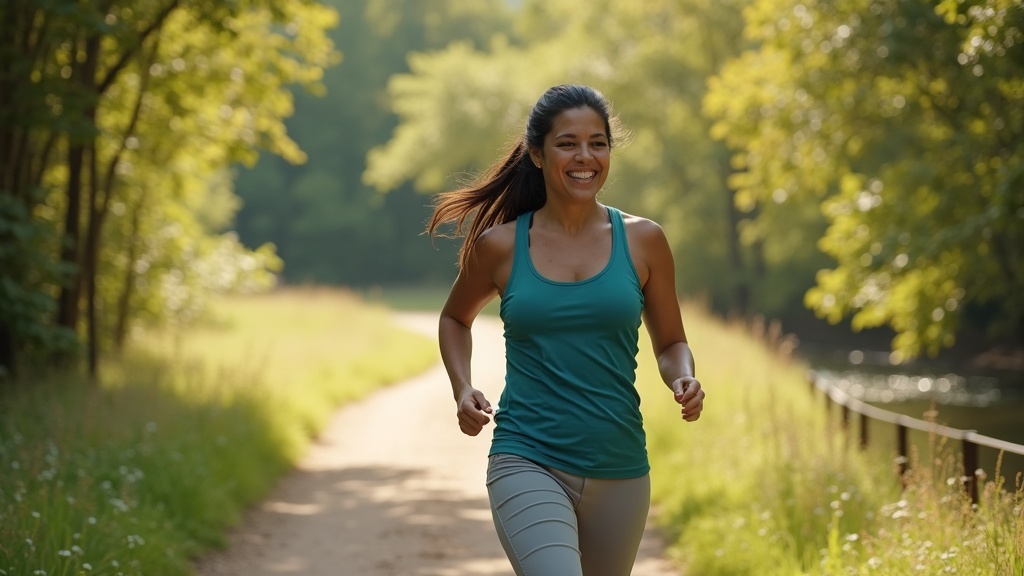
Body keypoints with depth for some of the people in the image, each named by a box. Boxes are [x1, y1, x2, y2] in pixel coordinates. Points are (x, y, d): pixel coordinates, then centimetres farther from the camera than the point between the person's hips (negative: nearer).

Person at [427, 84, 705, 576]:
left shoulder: (642, 241, 3)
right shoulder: (500, 245, 1)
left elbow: (670, 343, 13)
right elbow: (456, 318, 20)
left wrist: (683, 380, -9)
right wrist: (462, 389, 3)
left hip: (619, 469, 3)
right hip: (528, 463, -3)